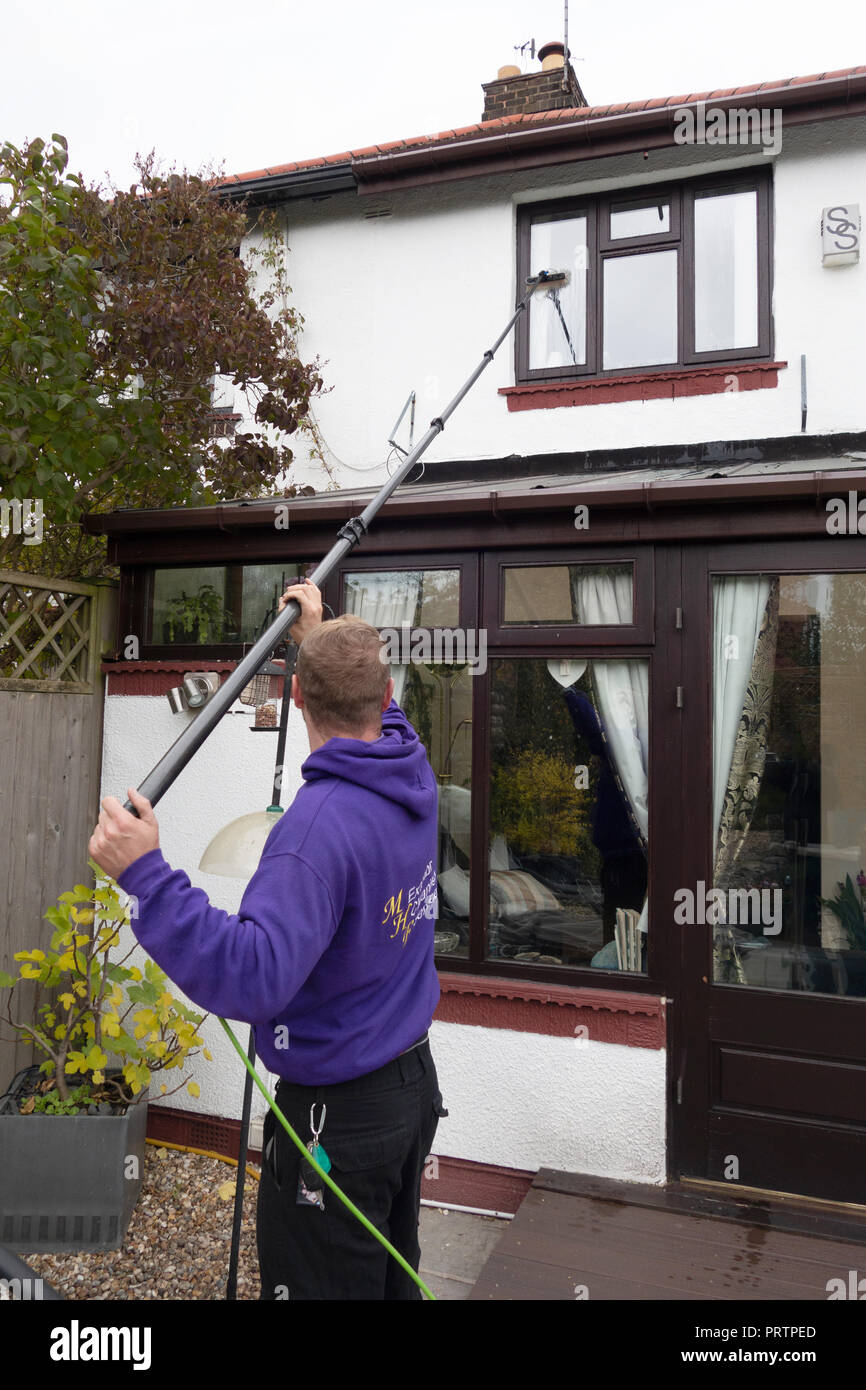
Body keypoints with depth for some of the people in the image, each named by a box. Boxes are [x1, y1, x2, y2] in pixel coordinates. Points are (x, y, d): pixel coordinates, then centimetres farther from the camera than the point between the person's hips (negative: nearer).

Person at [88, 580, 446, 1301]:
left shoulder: (320, 824, -30)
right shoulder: (412, 774, -6)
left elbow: (253, 978, -38)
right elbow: (380, 711, 19)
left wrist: (148, 874, -38)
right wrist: (323, 631, 25)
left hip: (338, 1114, -8)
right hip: (415, 1083, 8)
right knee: (395, 1279, 26)